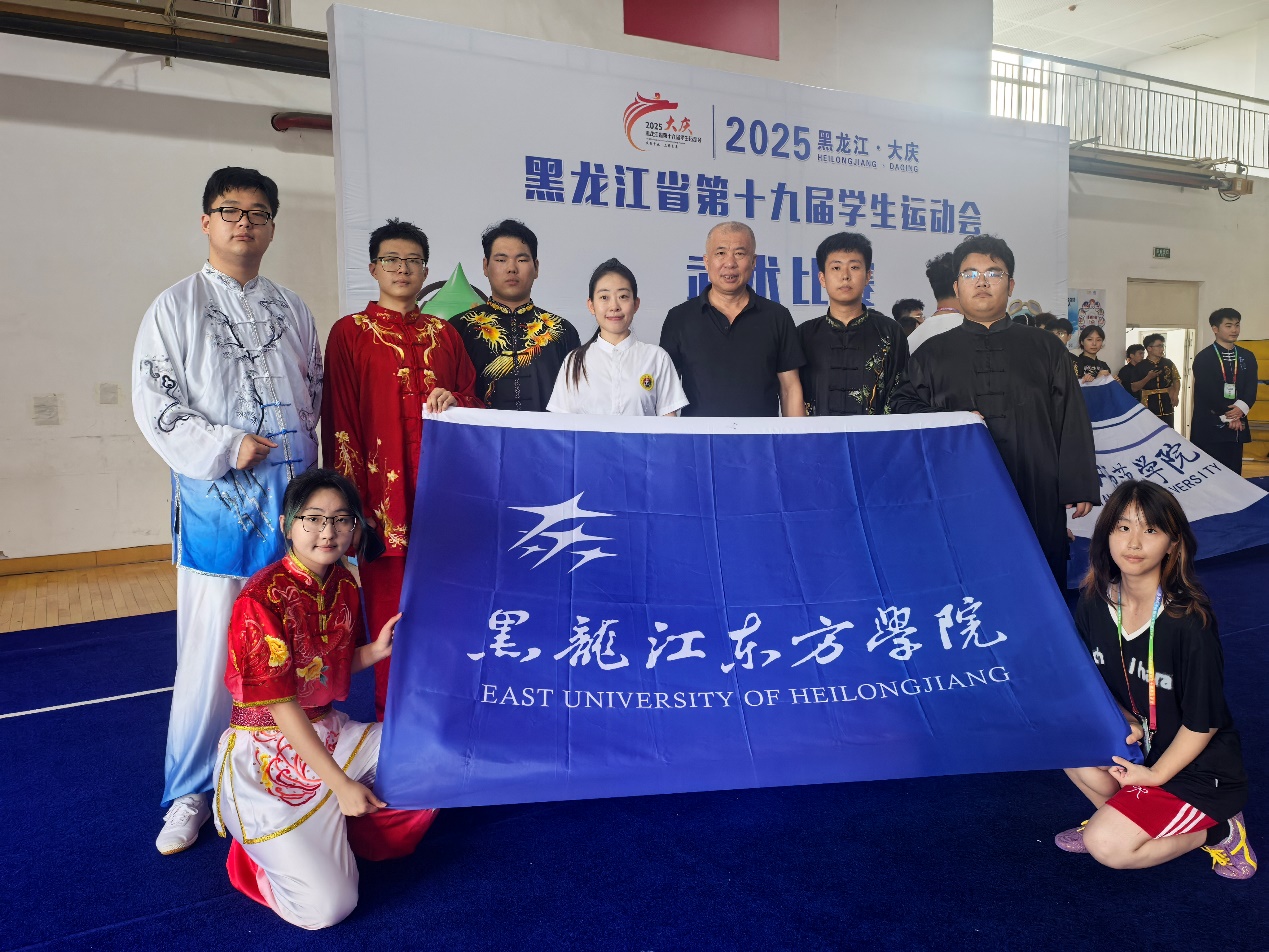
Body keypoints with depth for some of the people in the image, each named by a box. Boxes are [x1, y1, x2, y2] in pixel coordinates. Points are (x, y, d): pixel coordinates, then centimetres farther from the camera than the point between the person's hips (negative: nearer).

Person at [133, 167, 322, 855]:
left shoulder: (292, 310, 14)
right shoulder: (176, 307, 2)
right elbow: (154, 405, -4)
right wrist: (226, 448, -16)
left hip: (292, 505, 4)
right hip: (215, 504, -4)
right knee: (210, 654, -1)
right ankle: (189, 793, 16)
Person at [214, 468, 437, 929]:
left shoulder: (345, 585, 0)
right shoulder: (262, 598, -23)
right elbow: (281, 707, -22)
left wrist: (375, 651, -9)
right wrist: (341, 784, -21)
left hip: (328, 731, 7)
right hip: (265, 756, -7)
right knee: (328, 906, -16)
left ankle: (336, 832, 10)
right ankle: (256, 850, 15)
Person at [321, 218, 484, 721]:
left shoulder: (444, 334, 14)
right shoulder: (350, 333, 3)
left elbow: (476, 403, 17)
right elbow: (339, 423, -1)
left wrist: (455, 401, -7)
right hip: (385, 495, -3)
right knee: (389, 609, 1)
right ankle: (392, 717, 16)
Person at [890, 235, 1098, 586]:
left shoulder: (1046, 349, 14)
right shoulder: (931, 355, 15)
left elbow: (1072, 422, 8)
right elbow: (903, 406, 11)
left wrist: (1079, 488, 0)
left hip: (1037, 500, 1)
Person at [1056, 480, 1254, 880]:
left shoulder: (1190, 622, -27)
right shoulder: (1094, 602, -9)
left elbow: (1202, 723, -17)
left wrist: (1155, 775, -15)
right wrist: (1123, 719, -13)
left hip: (1198, 770, -6)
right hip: (1138, 744, 6)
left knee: (1107, 846, -17)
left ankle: (1218, 831, 6)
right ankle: (1121, 816, 6)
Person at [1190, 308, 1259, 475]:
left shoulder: (1247, 357, 13)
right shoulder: (1204, 358, -3)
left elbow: (1251, 388, 3)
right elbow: (1208, 392, -11)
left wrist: (1241, 408, -15)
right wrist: (1227, 416, -13)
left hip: (1237, 426, 5)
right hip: (1209, 426, -5)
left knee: (1234, 474, 7)